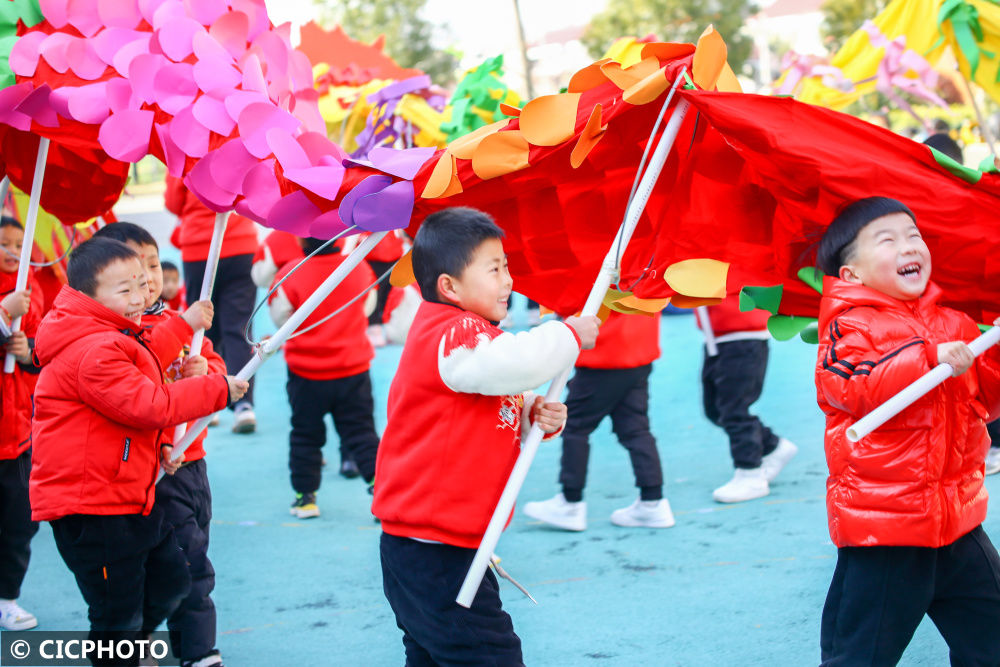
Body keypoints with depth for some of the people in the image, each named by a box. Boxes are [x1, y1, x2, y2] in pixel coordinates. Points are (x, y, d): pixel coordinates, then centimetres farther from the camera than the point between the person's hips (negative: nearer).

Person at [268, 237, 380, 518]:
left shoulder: (291, 274, -17)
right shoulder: (359, 268, -7)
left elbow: (280, 317, -6)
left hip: (306, 374, -1)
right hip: (354, 370, 1)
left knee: (306, 434, 15)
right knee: (361, 433, 8)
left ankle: (305, 496, 19)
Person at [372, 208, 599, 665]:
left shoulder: (470, 336, 17)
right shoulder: (449, 336, -17)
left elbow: (503, 417, 22)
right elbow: (514, 363, -36)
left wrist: (538, 417, -2)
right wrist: (571, 334, -17)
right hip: (430, 548, -11)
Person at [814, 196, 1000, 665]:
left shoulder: (953, 324, 12)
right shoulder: (849, 325, -8)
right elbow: (852, 386, -26)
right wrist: (931, 360, -31)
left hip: (958, 516, 7)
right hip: (882, 522, -6)